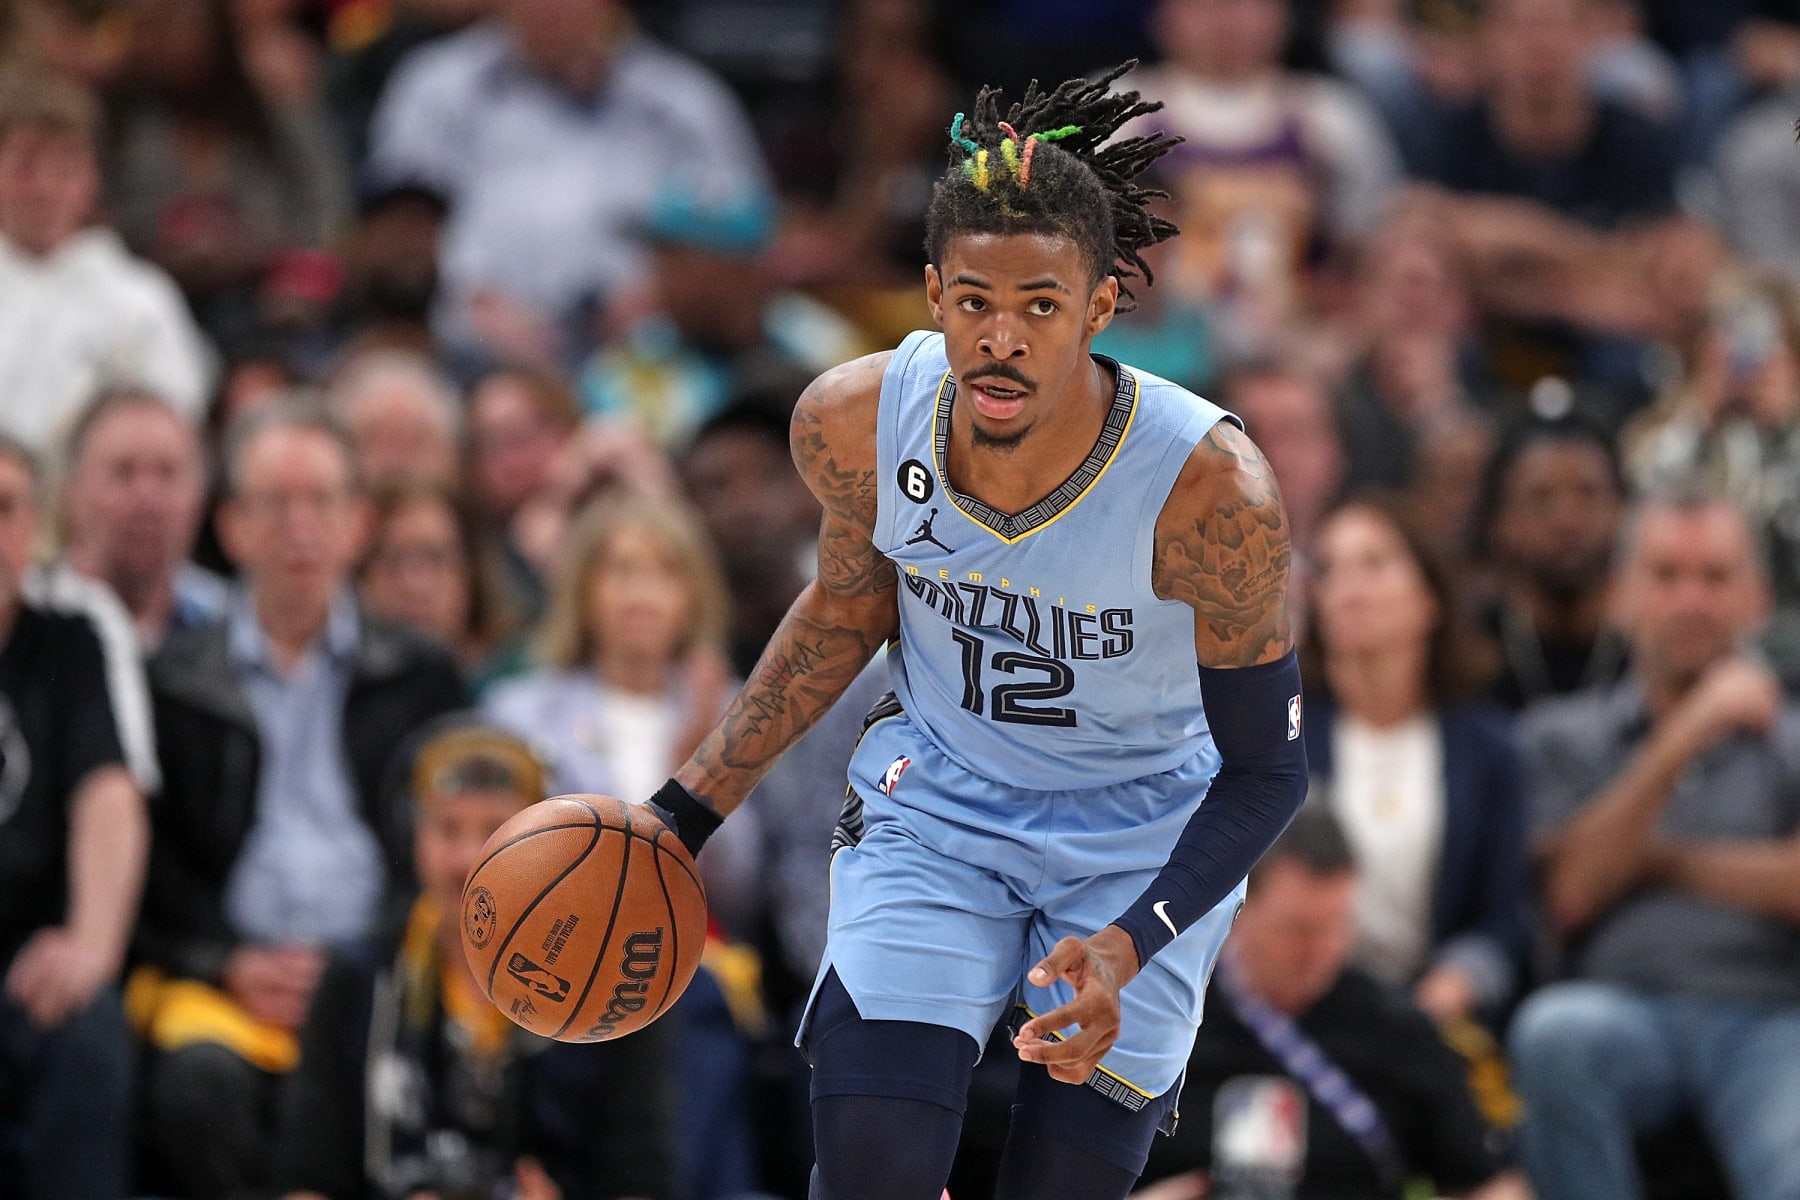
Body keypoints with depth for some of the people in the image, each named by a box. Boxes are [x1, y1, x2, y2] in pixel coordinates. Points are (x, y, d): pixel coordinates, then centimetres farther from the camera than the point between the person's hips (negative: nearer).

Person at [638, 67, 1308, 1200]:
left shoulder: (1211, 489, -31)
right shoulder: (854, 421, -20)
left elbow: (1266, 769, -19)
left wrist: (1131, 947, -33)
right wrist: (689, 810, 4)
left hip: (1145, 841, -2)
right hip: (937, 801, 2)